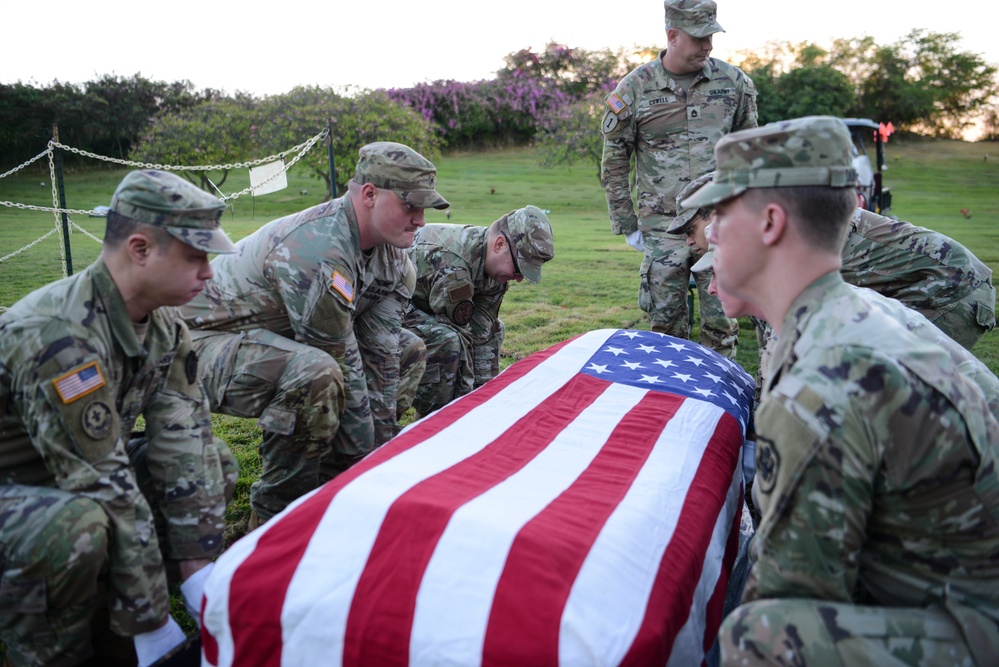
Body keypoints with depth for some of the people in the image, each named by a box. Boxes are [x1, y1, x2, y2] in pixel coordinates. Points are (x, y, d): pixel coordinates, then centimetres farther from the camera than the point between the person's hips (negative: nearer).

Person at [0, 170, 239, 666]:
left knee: (214, 462, -3)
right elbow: (107, 491, -32)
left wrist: (204, 590, -14)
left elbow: (183, 447, -11)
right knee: (77, 527, -36)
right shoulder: (58, 336, -33)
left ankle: (99, 623, 4)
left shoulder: (164, 328, -8)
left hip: (79, 481, 8)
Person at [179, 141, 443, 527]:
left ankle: (326, 485, 8)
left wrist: (383, 445, -5)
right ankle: (273, 512, -14)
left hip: (282, 337, 9)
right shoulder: (319, 251, -32)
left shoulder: (392, 255, -4)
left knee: (408, 352, 8)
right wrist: (366, 450, -18)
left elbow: (379, 353, -4)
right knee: (316, 374, -39)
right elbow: (342, 364, -28)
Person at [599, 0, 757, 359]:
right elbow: (615, 161, 3)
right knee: (666, 322, 5)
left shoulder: (733, 81, 4)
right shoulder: (635, 88, -2)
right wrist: (626, 223, 2)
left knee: (721, 321, 4)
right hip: (663, 225, -1)